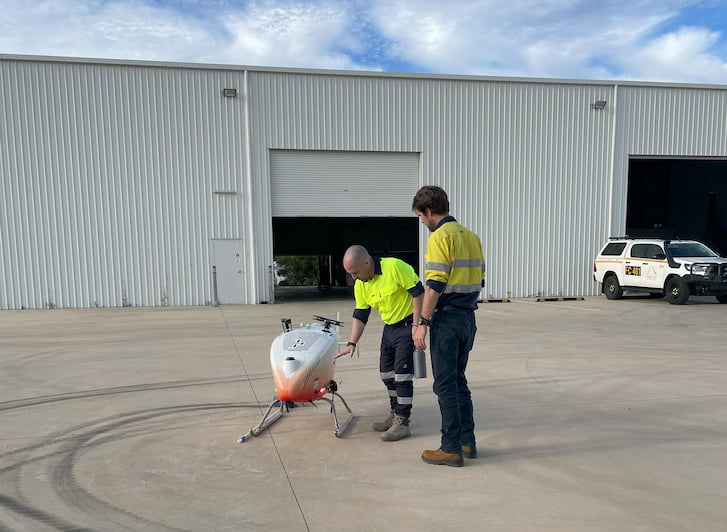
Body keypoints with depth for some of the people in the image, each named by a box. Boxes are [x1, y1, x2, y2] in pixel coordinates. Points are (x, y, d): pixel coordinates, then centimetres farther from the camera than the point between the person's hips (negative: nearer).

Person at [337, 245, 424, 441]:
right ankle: (395, 415, 29)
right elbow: (360, 315, 6)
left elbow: (418, 292, -21)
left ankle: (402, 423, 3)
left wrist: (416, 325, -21)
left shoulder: (394, 267, -23)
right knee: (387, 373, 13)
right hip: (389, 327, 8)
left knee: (402, 374, -7)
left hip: (408, 325, -8)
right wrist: (352, 343, 0)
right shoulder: (360, 285, -1)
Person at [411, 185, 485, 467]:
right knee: (459, 381, 18)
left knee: (445, 385, 1)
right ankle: (467, 442, 24)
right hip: (468, 318, 9)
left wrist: (423, 323, -17)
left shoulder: (440, 237, -13)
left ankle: (451, 449, 8)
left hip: (447, 319, -9)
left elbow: (435, 285, -20)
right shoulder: (471, 236, 13)